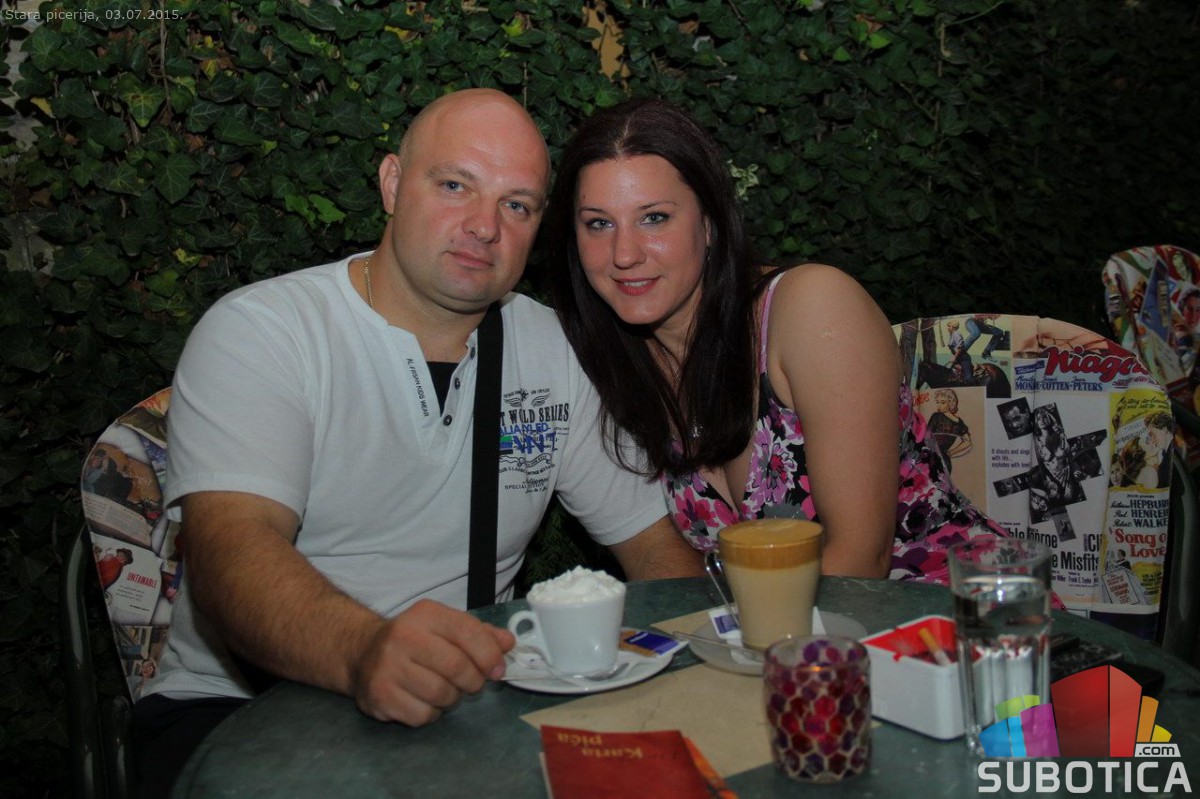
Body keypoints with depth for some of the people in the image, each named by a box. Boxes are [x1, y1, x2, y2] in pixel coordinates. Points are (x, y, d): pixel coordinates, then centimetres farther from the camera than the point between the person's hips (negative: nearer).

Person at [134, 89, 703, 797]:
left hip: (464, 702, 4)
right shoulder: (257, 331, -7)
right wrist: (363, 651, -43)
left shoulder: (554, 349, 8)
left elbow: (648, 533, 12)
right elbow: (231, 550, -22)